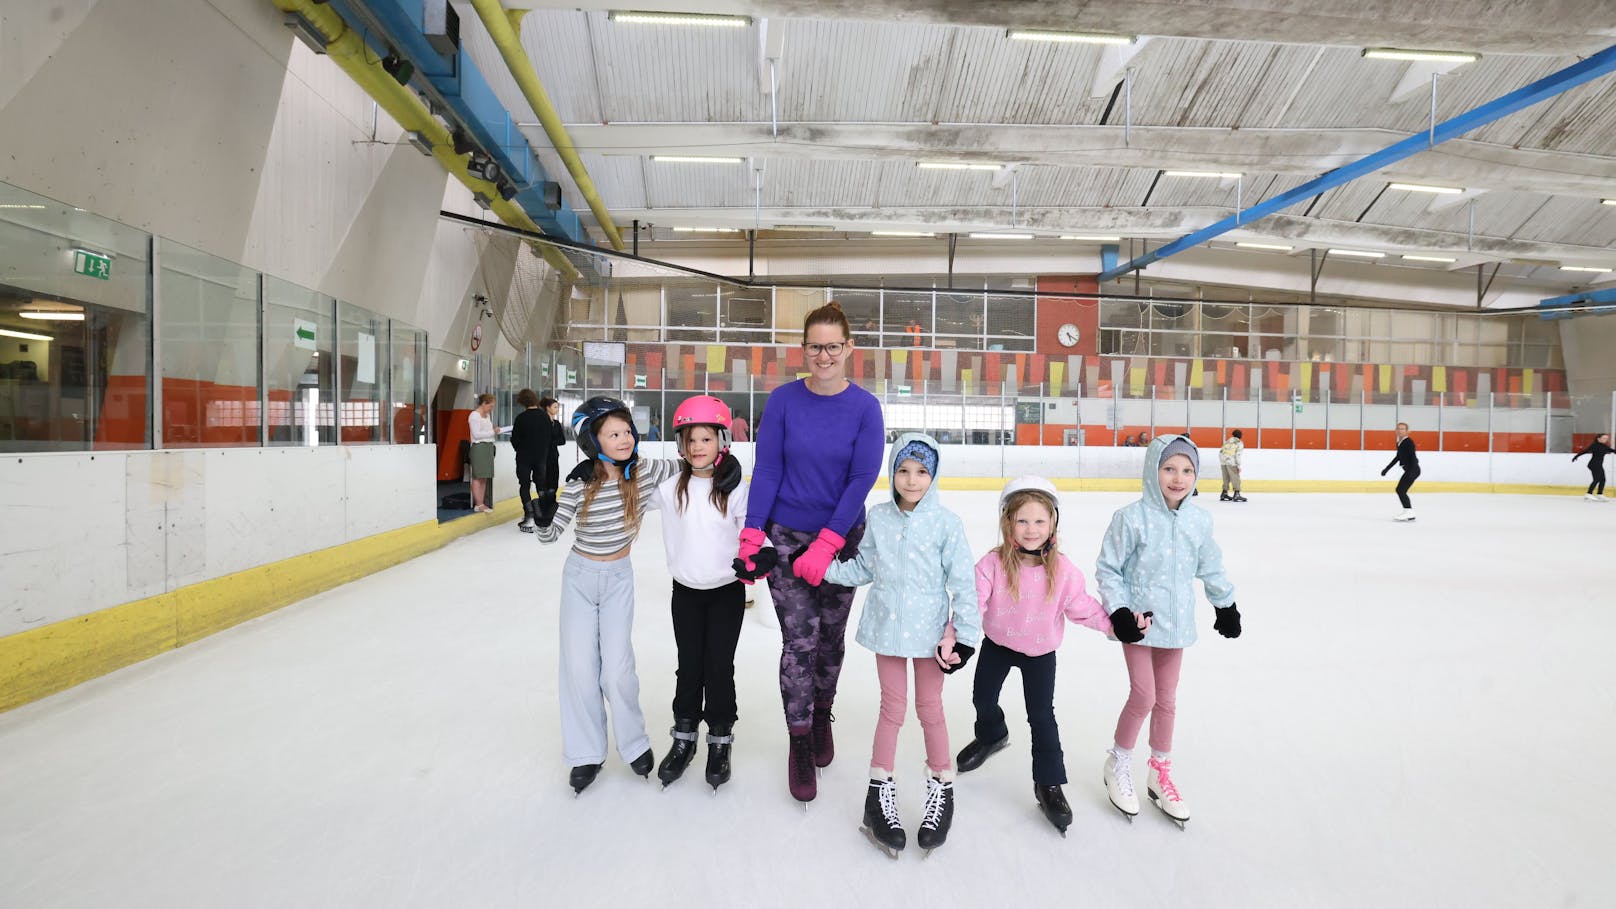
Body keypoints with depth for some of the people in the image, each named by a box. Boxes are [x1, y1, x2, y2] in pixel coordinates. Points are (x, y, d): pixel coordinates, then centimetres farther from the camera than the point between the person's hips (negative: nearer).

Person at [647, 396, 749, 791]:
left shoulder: (733, 488, -10)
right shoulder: (670, 486, -4)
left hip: (727, 591, -2)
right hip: (686, 591, 2)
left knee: (719, 666, 7)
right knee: (689, 666, 13)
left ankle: (720, 740, 27)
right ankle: (683, 737, 32)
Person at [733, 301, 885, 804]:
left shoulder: (865, 407, -8)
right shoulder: (784, 399, -7)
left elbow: (862, 480, -11)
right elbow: (766, 470, -6)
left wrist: (825, 546, -17)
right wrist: (751, 537, -12)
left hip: (841, 539, 1)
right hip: (786, 536, -1)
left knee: (831, 636, 15)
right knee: (799, 640, -2)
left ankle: (822, 715, 41)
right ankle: (800, 743, 17)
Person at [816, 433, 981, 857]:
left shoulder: (946, 523, -11)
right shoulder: (879, 517, -2)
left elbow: (963, 583, -8)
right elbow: (864, 567, 6)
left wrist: (965, 634, -9)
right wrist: (823, 567, -5)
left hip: (930, 630, -2)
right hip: (887, 627, 2)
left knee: (929, 708, 13)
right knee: (892, 707, 13)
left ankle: (941, 788, 34)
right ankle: (880, 791, 29)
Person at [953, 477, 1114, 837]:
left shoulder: (1062, 570, -21)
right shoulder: (993, 564, -26)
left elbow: (1083, 607, -12)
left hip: (1040, 651, -1)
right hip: (997, 644, 1)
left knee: (1042, 716, 0)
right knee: (983, 699, 20)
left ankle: (1049, 784, 19)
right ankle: (991, 736, 53)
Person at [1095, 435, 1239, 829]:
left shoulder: (1199, 520, -2)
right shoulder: (1131, 518, -17)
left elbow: (1210, 567, 14)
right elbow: (1107, 568, -11)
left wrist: (1226, 604, 22)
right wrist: (1119, 611, -17)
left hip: (1176, 623, 5)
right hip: (1138, 621, -5)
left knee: (1167, 699, 15)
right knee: (1143, 696, -3)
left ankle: (1161, 774, 33)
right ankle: (1118, 764, 21)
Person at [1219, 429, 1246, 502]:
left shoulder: (1228, 441, 21)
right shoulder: (1240, 443, 4)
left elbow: (1221, 451, 16)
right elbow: (1238, 455, -7)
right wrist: (1238, 466, -8)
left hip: (1223, 460, 6)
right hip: (1231, 461, -6)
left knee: (1226, 478, 16)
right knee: (1235, 478, -4)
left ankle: (1224, 494, 19)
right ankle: (1236, 494, -11)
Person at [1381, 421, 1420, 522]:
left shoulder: (1409, 442, -13)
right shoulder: (1399, 443, 12)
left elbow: (1413, 457, -21)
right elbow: (1398, 457, 23)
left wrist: (1412, 471, -30)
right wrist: (1386, 469, 24)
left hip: (1413, 469, -9)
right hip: (1409, 470, 9)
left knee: (1400, 490, -12)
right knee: (1400, 491, 9)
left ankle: (1408, 512, -9)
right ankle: (1410, 514, 15)